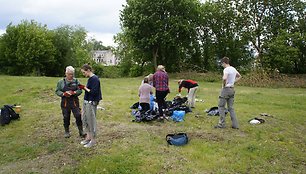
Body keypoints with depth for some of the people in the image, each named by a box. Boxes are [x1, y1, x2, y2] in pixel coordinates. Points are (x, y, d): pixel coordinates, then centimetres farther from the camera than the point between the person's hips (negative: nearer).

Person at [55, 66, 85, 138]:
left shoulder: (76, 81, 3)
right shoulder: (61, 82, 3)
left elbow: (80, 90, 0)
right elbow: (57, 91, 2)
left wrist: (74, 92, -19)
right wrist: (63, 94, -16)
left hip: (74, 101, 0)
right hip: (65, 102, 1)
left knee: (78, 116, -6)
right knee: (66, 117, 9)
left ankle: (81, 131, 6)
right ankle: (67, 132, 25)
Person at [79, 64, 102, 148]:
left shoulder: (95, 79, -16)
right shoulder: (90, 79, 12)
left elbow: (93, 92, -22)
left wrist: (85, 88, -13)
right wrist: (83, 87, 3)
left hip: (91, 103, -10)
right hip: (86, 102, 10)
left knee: (91, 121, 0)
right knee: (85, 120, 16)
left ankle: (93, 140, 13)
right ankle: (88, 137, 29)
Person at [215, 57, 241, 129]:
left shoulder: (226, 69, -15)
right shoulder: (233, 69, 11)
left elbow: (224, 78, -33)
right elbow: (239, 76, 29)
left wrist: (223, 85, -16)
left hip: (226, 89, -8)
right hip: (232, 89, 8)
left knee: (221, 106, 2)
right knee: (231, 107, 12)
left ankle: (222, 124, 4)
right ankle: (235, 124, 12)